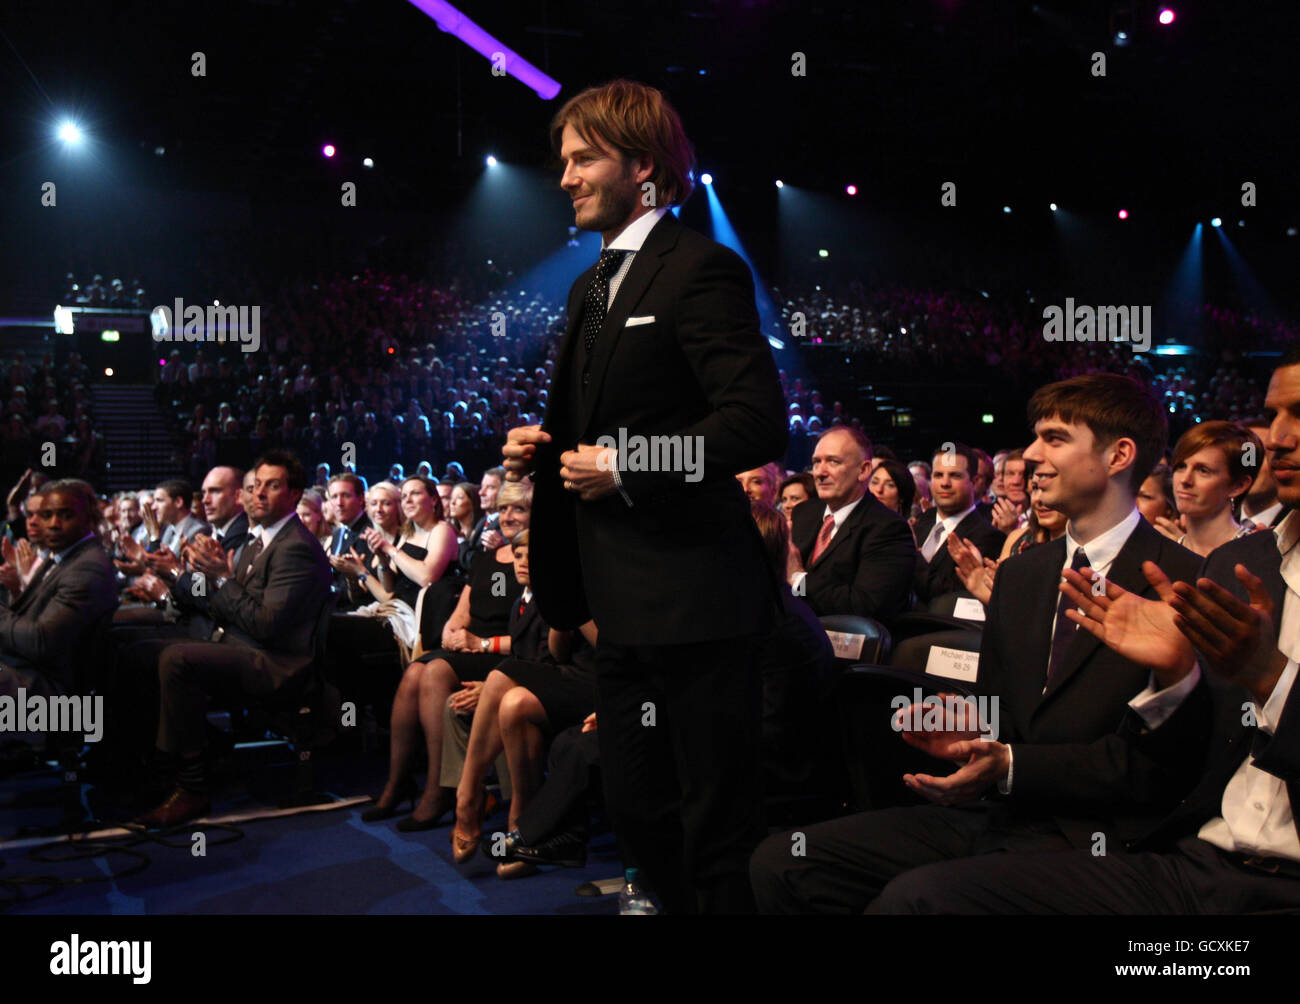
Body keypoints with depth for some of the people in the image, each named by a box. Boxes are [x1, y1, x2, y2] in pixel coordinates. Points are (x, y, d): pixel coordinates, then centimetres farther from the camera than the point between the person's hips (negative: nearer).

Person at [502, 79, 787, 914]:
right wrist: (544, 449, 6)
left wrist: (624, 467, -18)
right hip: (623, 603, 10)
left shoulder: (700, 269, -10)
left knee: (719, 827, 1)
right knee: (638, 814, 18)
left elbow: (759, 423, -20)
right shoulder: (591, 287, 18)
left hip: (694, 598, -9)